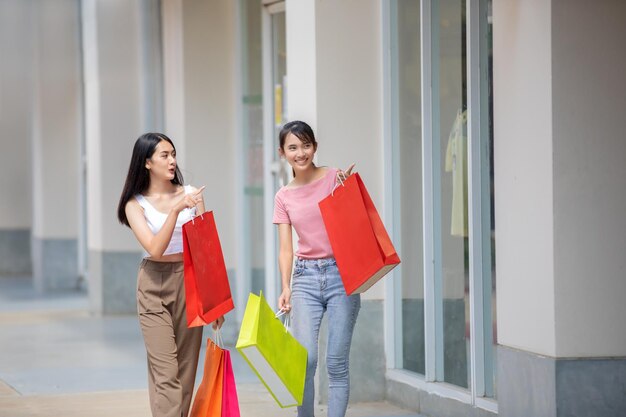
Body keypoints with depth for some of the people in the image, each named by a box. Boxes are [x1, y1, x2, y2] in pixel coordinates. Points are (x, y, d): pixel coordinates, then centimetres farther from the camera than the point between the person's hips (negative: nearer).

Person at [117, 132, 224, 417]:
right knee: (165, 372, -10)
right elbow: (155, 249, -14)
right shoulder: (136, 205, -1)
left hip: (190, 283, 2)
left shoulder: (190, 194, 3)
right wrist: (176, 210, -24)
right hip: (154, 287, -2)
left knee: (186, 371, 4)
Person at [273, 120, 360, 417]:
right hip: (305, 277, 2)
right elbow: (285, 248, 5)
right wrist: (286, 288, -8)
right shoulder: (283, 198, 10)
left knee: (336, 362, -4)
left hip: (341, 273, -2)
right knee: (304, 359, -11)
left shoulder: (335, 177, 2)